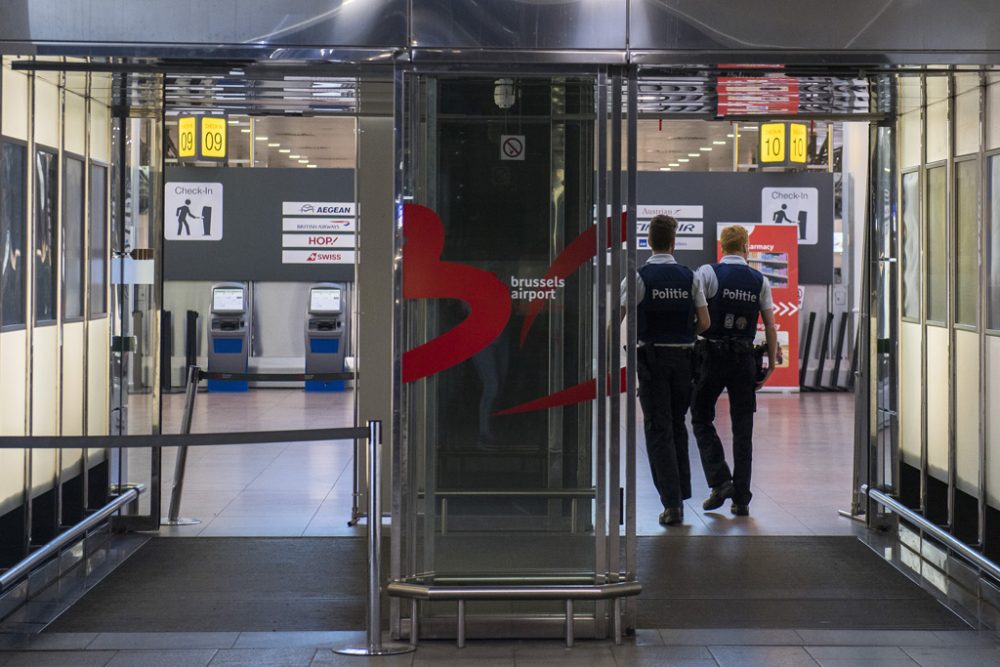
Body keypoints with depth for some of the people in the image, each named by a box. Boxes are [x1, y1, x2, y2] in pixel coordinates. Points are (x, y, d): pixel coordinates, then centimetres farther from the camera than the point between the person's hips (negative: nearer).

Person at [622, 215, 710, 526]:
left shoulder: (639, 277, -8)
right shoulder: (689, 277, 2)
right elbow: (704, 322, 2)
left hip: (652, 357, -3)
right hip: (683, 357, 3)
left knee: (659, 430, -2)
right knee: (678, 425, 19)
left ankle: (672, 503, -8)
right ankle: (681, 492, 23)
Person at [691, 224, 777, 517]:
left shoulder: (708, 273, -4)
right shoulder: (760, 281, 5)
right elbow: (770, 325, 5)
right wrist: (771, 364, 11)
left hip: (712, 355, -2)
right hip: (744, 358, 3)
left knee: (701, 419, 11)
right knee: (742, 429, 7)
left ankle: (720, 481, -5)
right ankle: (741, 499, 6)